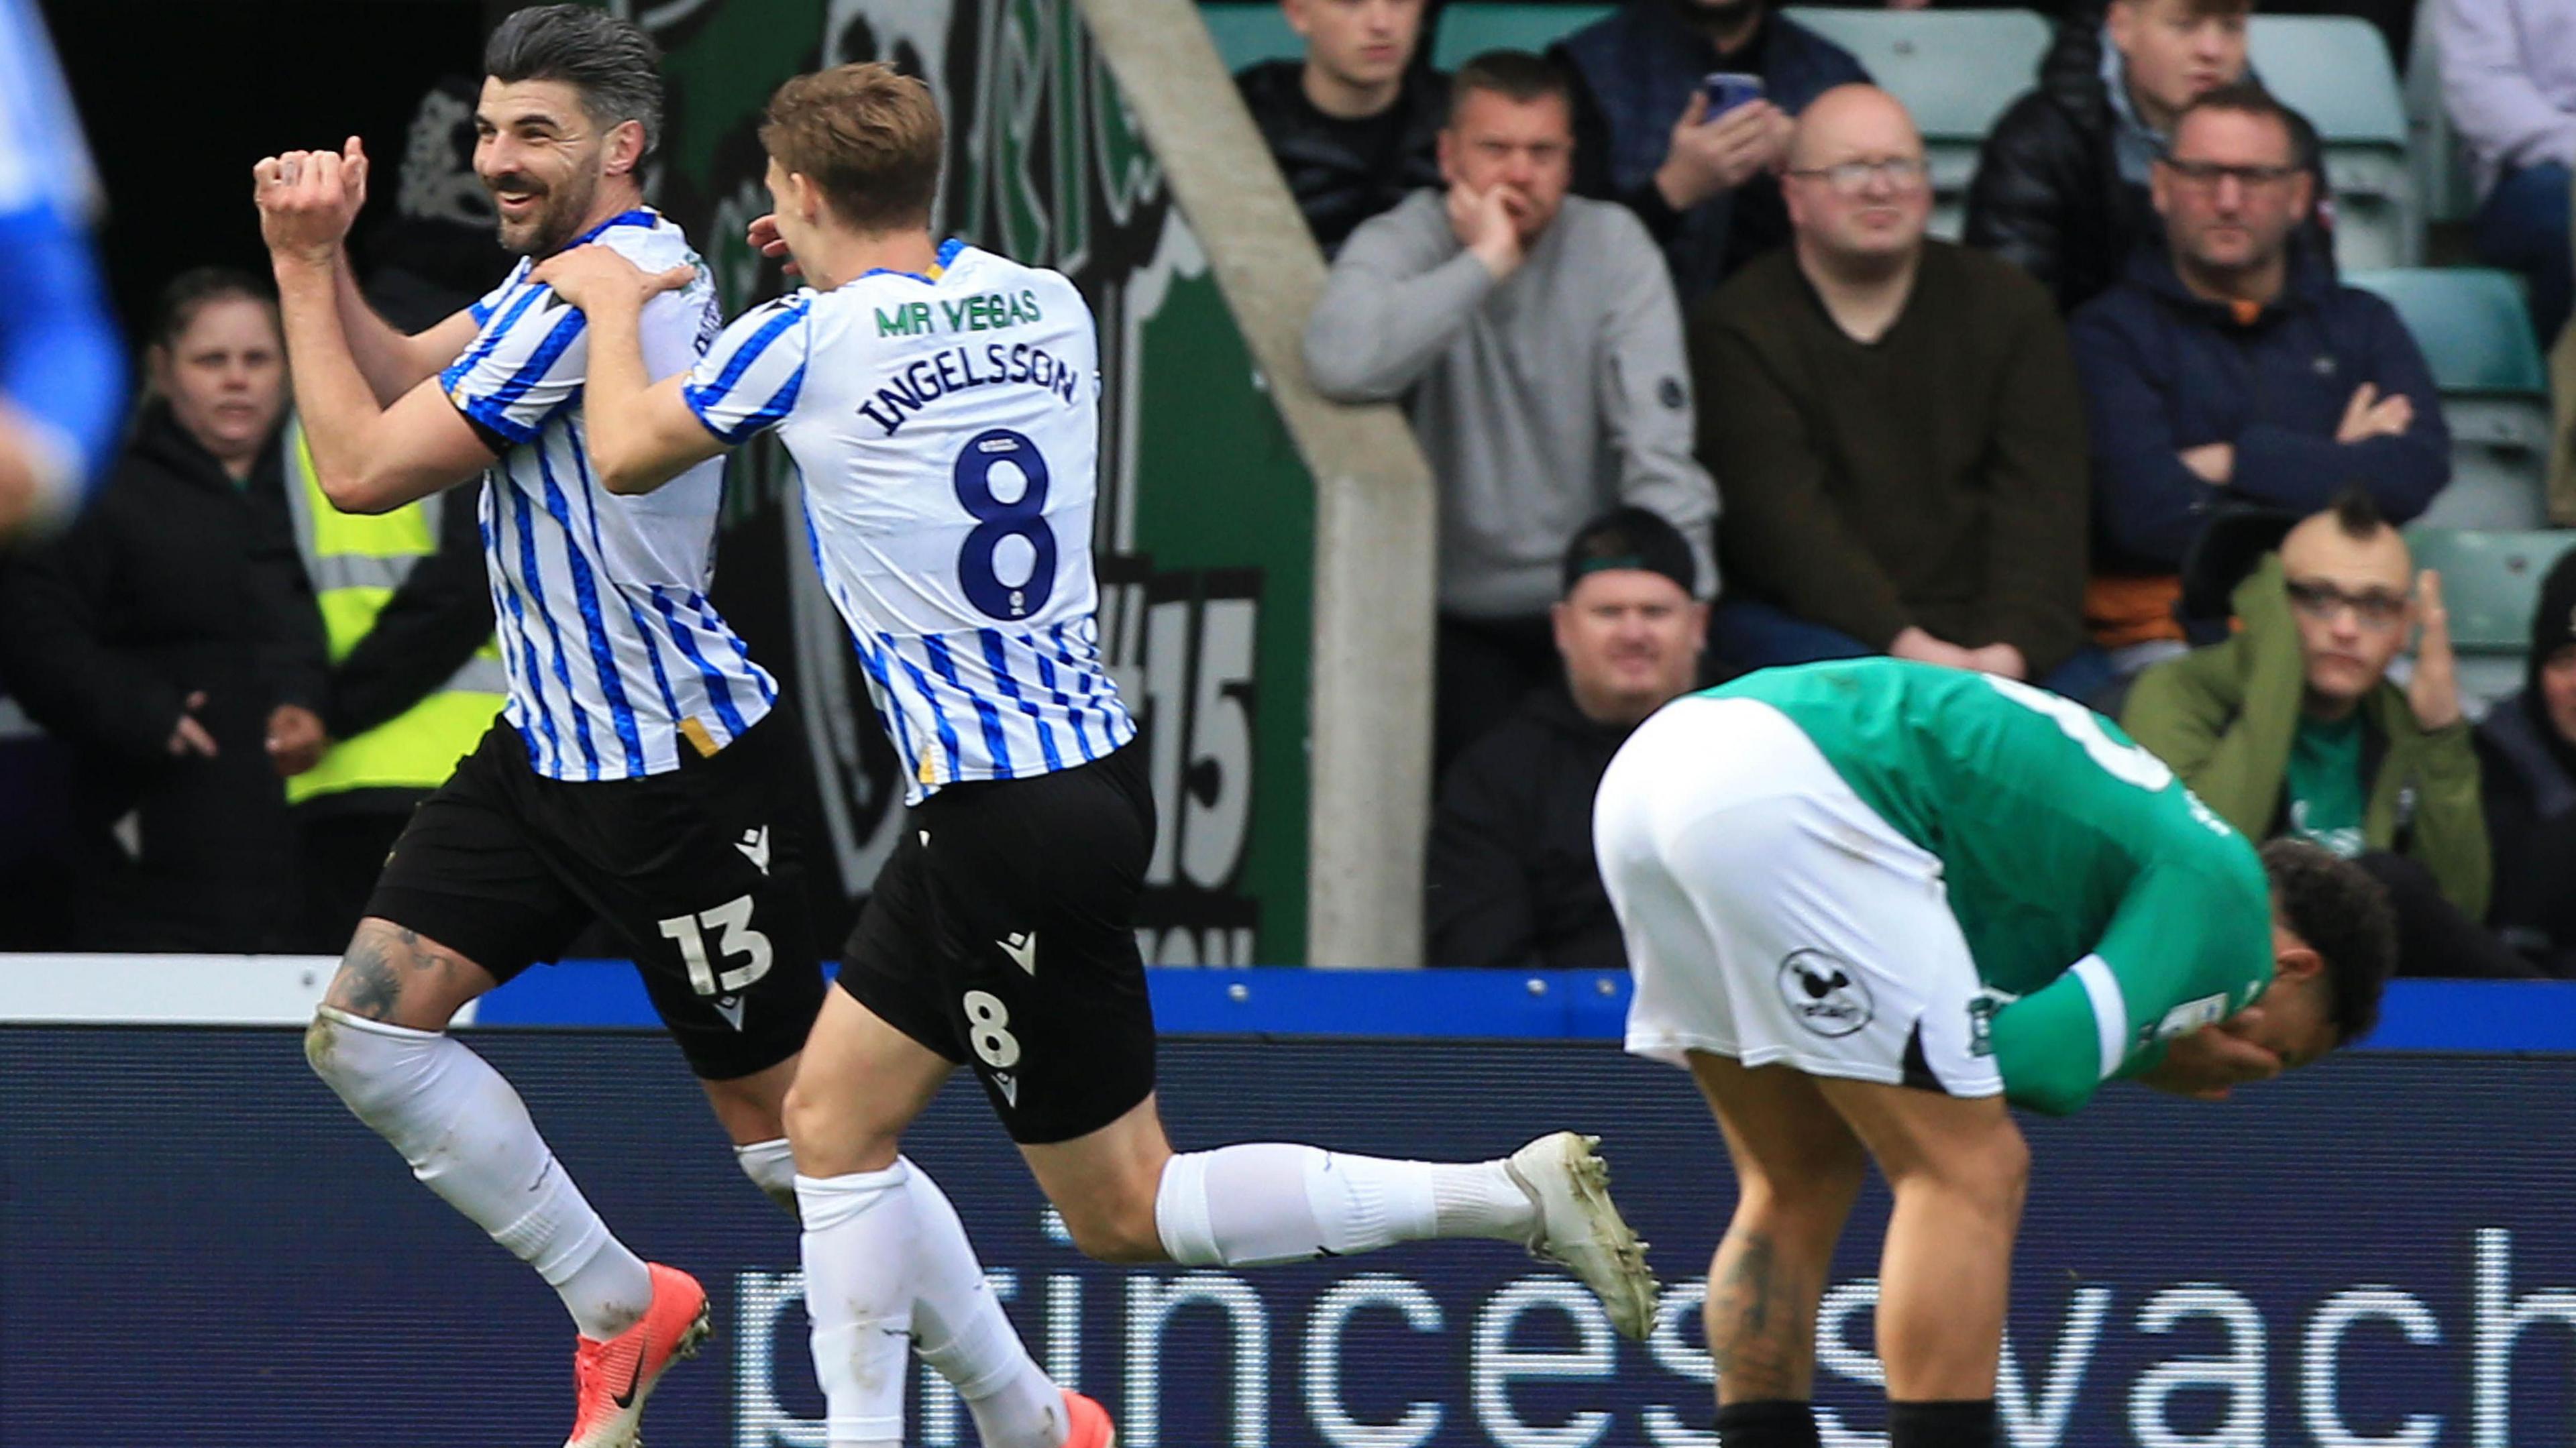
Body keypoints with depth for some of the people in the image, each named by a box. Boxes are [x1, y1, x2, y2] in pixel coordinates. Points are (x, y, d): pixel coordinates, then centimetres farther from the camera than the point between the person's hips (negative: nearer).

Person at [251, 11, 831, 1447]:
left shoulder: (594, 292, -21)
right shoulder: (603, 263, 9)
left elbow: (363, 467, -17)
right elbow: (402, 378, 17)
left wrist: (301, 272, -8)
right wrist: (325, 259, -1)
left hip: (683, 772, -10)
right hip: (550, 747, 10)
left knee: (783, 1118, -4)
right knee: (366, 1031, 3)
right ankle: (623, 1304, 14)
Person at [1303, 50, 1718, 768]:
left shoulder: (1614, 245, 3)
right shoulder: (1401, 244, -5)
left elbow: (1657, 439, -5)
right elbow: (1341, 363, -29)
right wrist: (1485, 262, -21)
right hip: (1453, 619, -2)